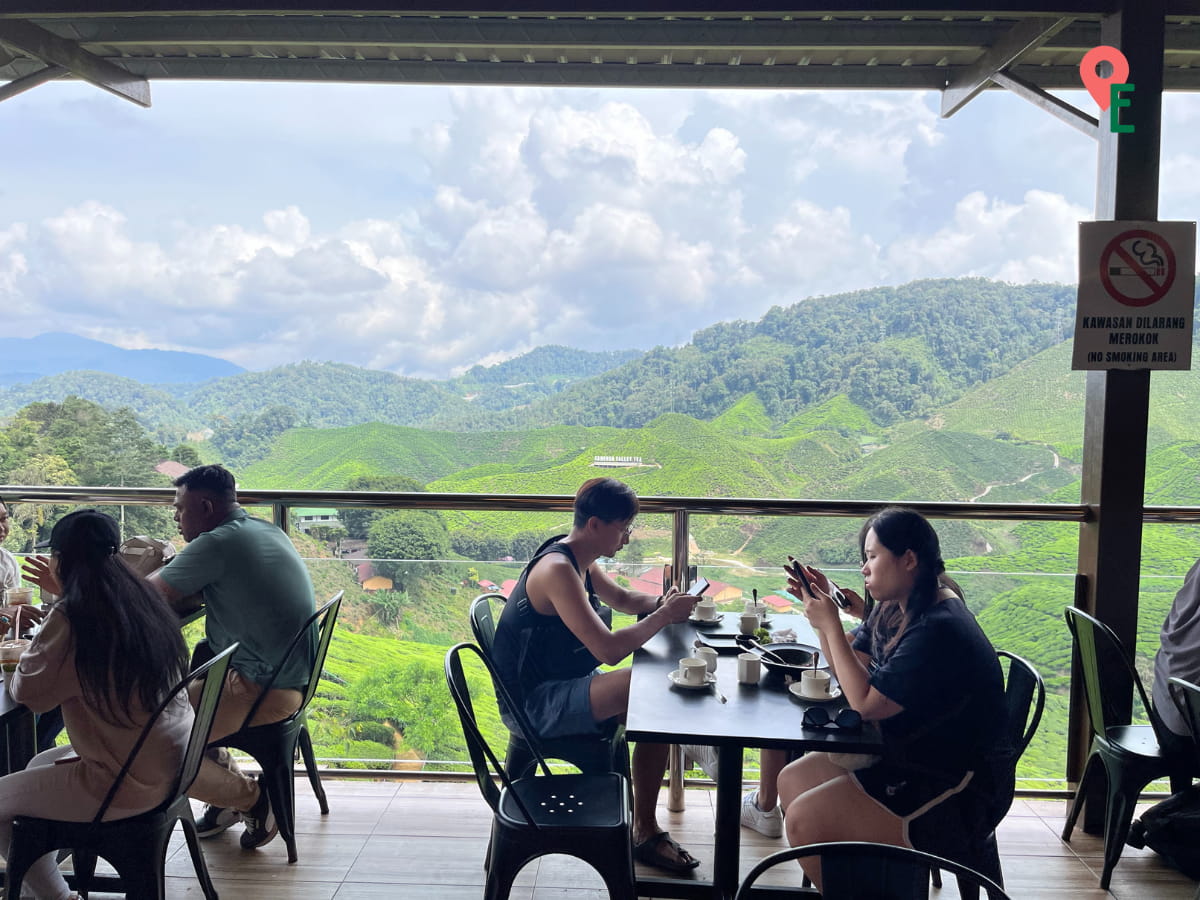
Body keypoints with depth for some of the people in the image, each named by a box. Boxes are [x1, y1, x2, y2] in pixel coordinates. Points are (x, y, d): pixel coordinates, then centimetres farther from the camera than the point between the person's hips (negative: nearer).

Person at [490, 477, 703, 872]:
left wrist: (661, 603, 4)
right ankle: (645, 832, -8)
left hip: (561, 687, 10)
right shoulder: (557, 570, -24)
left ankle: (645, 826, 8)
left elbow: (622, 598, 24)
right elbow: (609, 649, -31)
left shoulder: (579, 560, 7)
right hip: (537, 704, -10)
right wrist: (664, 616, -19)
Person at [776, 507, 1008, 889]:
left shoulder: (938, 631, -27)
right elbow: (851, 671, 8)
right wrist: (820, 607, -1)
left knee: (804, 820, -20)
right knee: (791, 781, 7)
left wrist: (830, 624, -20)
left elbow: (865, 703, -23)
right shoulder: (894, 610, 4)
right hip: (910, 757, 10)